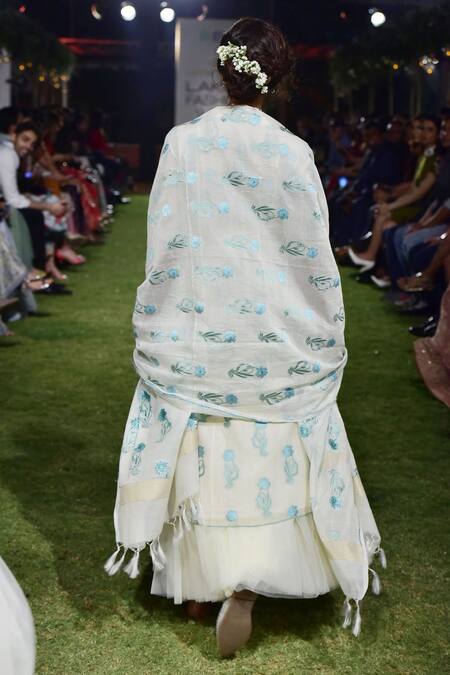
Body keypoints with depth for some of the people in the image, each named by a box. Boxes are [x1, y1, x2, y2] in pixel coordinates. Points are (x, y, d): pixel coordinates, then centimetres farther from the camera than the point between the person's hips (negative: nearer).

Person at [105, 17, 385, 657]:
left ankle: (196, 583, 25)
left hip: (194, 330, 1)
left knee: (200, 457, 14)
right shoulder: (294, 152, -8)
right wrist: (325, 337, 7)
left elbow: (162, 247, -3)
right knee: (266, 458, 10)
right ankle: (243, 586, -1)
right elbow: (315, 257, -4)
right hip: (275, 336, -1)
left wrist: (159, 326, 8)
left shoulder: (183, 142, -6)